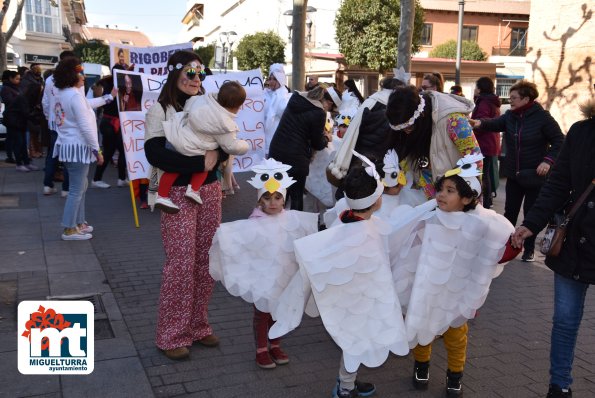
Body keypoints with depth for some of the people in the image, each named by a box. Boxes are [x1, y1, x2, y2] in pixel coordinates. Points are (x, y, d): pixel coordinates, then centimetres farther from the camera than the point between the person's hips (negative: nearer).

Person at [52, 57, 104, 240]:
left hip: (66, 145, 10)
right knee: (76, 189, -3)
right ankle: (69, 230, 3)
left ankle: (78, 223, 27)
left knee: (80, 186, 19)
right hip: (77, 146, -10)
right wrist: (96, 150, -15)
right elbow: (85, 126, -20)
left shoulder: (60, 94, 12)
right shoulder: (75, 95, -17)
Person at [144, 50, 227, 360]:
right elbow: (155, 153, -15)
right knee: (181, 263, -3)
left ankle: (197, 325, 23)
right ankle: (172, 335, 11)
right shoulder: (160, 109, -4)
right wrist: (199, 162, -19)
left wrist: (216, 155, -15)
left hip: (210, 191, 5)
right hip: (177, 194, -5)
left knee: (205, 262, 8)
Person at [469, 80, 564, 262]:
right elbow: (496, 123, -15)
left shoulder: (542, 117, -13)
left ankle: (529, 249, 22)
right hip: (513, 174, 4)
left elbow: (559, 141, -9)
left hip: (534, 175, -4)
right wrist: (480, 123, -36)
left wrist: (548, 160, -21)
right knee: (510, 211, 11)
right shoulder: (510, 115, 2)